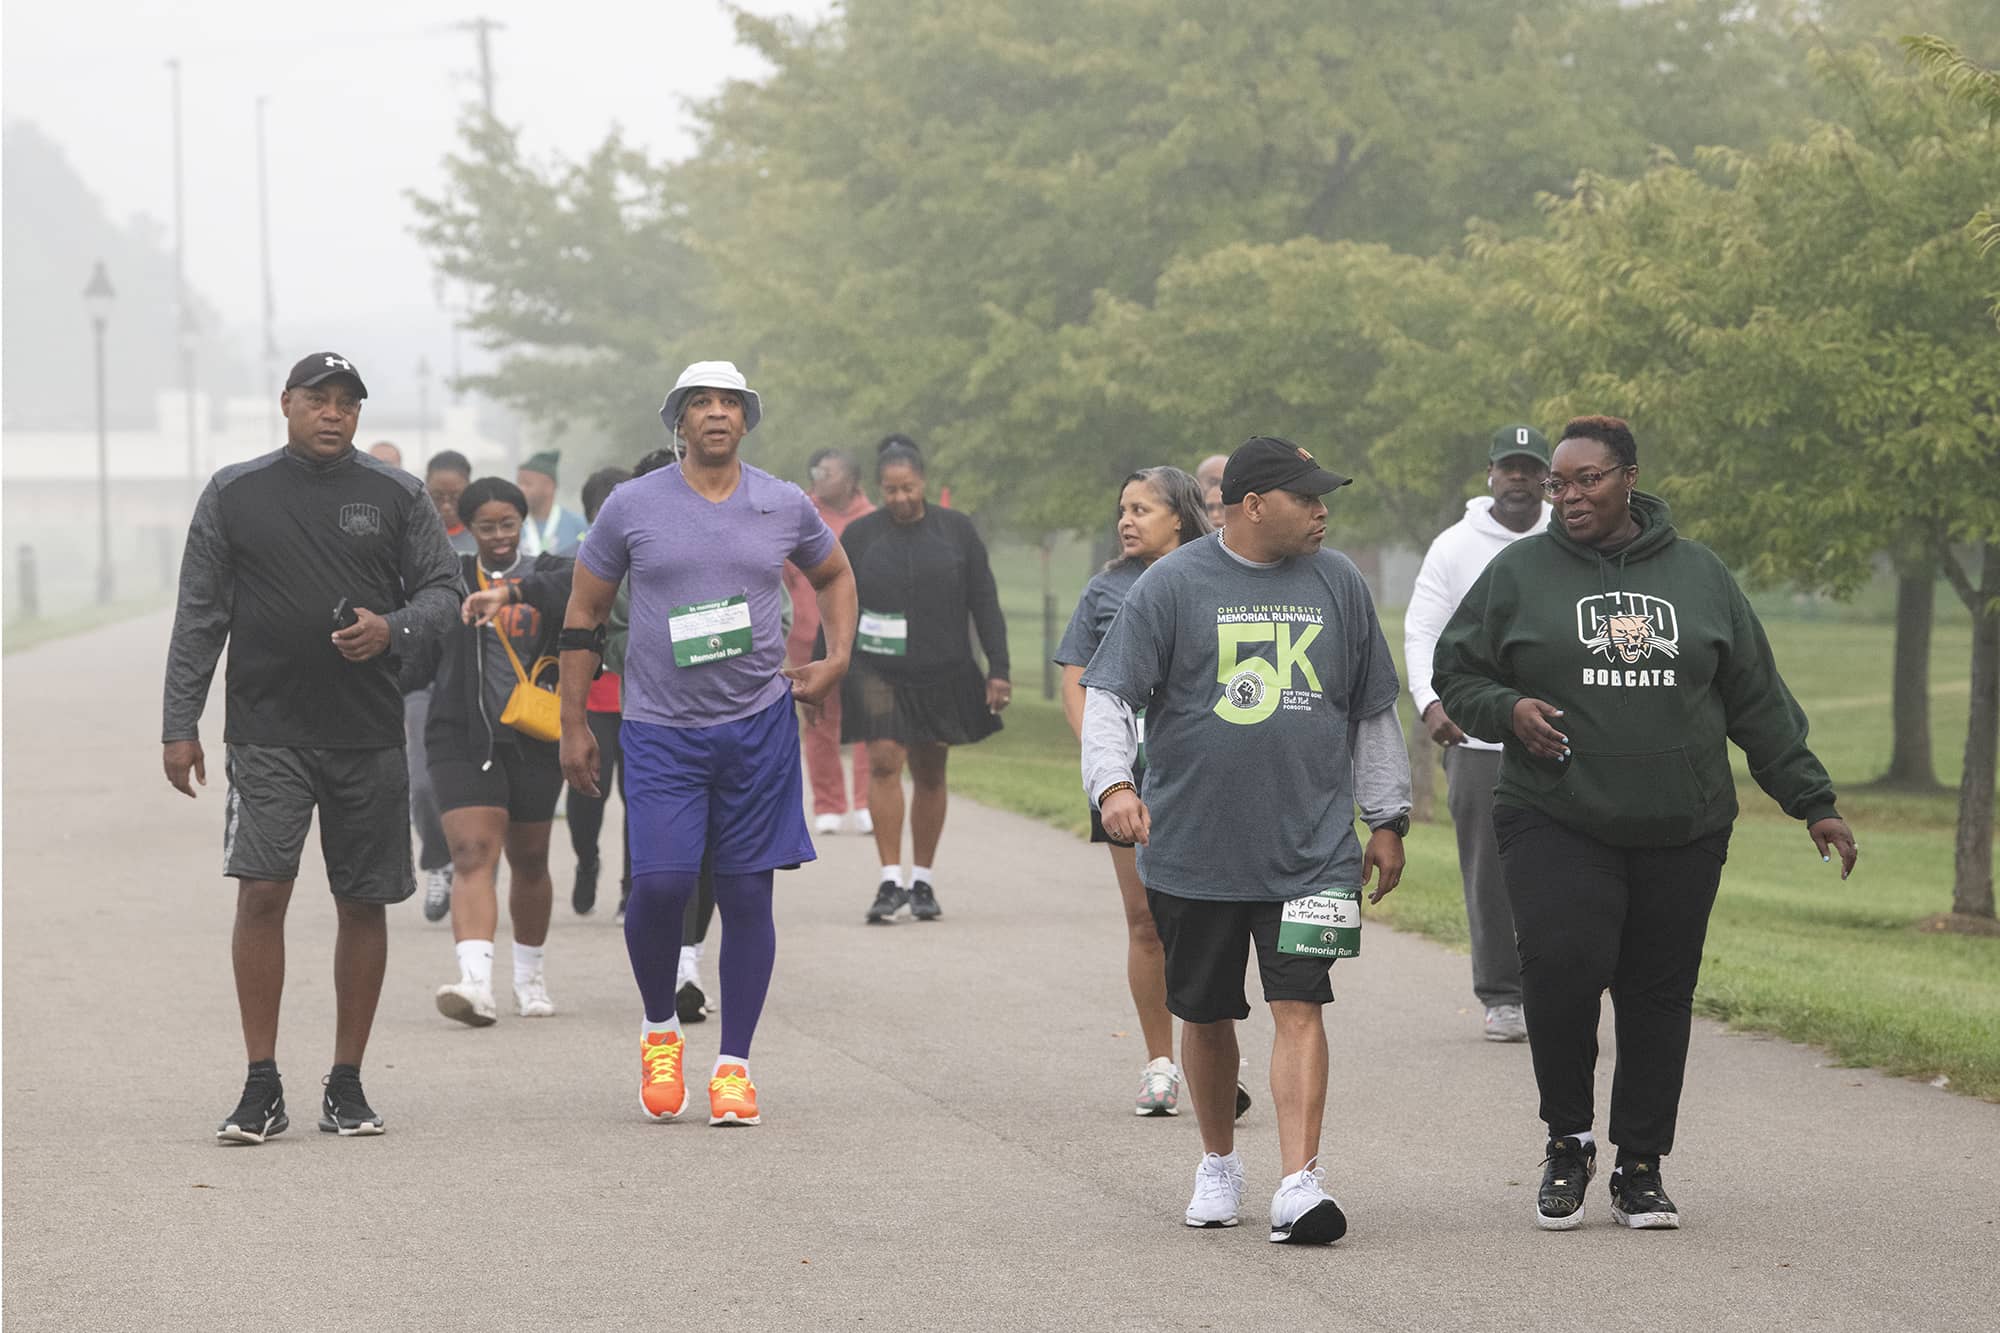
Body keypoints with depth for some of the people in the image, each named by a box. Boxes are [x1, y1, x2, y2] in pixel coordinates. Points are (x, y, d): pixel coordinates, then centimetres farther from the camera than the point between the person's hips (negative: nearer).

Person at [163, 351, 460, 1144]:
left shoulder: (396, 496, 5)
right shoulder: (233, 494, 4)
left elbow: (444, 589, 9)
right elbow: (199, 618, 6)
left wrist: (393, 626, -13)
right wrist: (179, 726, 1)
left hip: (369, 735, 2)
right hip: (267, 734, -1)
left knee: (363, 903, 5)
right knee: (261, 892, -12)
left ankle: (346, 1086, 15)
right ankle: (262, 1087, -7)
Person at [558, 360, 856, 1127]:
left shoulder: (784, 507, 5)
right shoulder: (632, 506, 0)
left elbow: (834, 575, 25)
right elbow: (584, 615, 8)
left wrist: (837, 660, 10)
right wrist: (573, 725, 5)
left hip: (759, 722, 2)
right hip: (660, 726, -1)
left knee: (746, 892, 1)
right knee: (660, 882, -14)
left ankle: (734, 1064, 10)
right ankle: (659, 1028, 13)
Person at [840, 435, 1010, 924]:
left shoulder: (956, 531, 3)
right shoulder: (859, 535, 2)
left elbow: (985, 604, 6)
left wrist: (997, 669, 0)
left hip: (942, 675, 1)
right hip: (877, 671, -1)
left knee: (930, 774, 8)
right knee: (884, 762, -15)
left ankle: (923, 881, 19)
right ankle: (891, 881, -16)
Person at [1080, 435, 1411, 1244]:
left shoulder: (1338, 585, 7)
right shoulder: (1173, 585, -3)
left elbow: (1373, 715, 16)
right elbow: (1108, 697, -6)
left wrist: (1387, 819, 16)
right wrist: (1113, 782, -22)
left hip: (1311, 852, 1)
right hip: (1192, 851, -1)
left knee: (1300, 1008, -10)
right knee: (1206, 1015, 11)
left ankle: (1299, 1186, -15)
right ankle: (1218, 1165, 30)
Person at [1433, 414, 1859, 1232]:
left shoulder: (1698, 576, 11)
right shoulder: (1519, 573, 5)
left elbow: (1760, 704, 15)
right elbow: (1456, 674, 11)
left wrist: (1813, 802, 13)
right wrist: (1508, 711, -10)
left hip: (1681, 830, 2)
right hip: (1557, 824, -2)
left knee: (1659, 995, 2)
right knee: (1561, 964, -20)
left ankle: (1641, 1165, 15)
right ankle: (1567, 1140, 0)